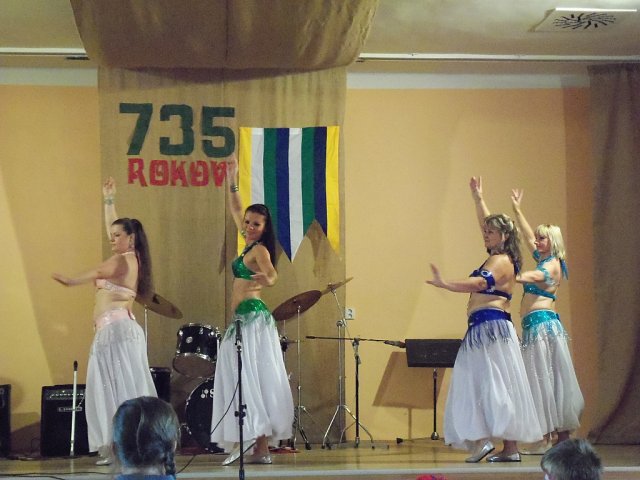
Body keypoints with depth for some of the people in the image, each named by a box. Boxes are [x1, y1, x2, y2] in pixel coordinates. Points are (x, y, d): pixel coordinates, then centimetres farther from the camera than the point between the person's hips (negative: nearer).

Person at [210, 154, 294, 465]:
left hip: (252, 317, -10)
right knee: (248, 380, 5)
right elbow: (235, 210, 29)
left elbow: (272, 274, -31)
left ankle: (260, 446, -19)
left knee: (251, 379, -14)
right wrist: (232, 180, 28)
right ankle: (259, 445, 3)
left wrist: (265, 279, -52)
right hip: (245, 319, 10)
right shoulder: (251, 245, 16)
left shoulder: (259, 249, -9)